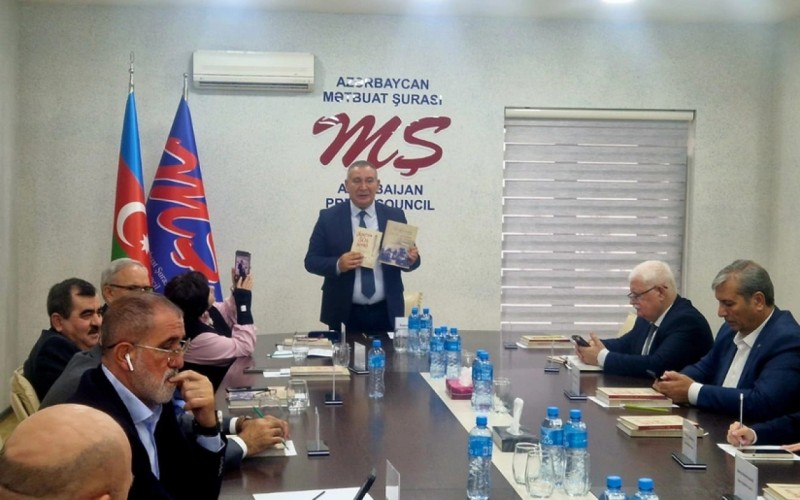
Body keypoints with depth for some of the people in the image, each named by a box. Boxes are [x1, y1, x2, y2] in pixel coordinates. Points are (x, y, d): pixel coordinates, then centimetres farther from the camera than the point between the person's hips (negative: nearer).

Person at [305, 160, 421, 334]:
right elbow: (311, 261, -3)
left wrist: (412, 258, -16)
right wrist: (338, 265, -21)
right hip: (345, 314, -1)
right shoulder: (328, 217, -1)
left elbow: (407, 258, 7)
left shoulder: (395, 216, 4)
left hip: (386, 313, 2)